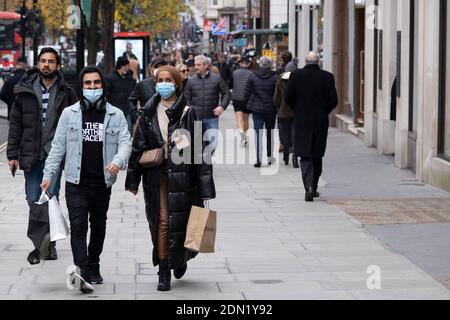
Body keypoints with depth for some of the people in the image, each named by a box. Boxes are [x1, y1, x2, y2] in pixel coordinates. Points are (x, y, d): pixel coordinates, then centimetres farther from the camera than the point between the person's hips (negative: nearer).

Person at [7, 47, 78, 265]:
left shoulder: (66, 93, 3)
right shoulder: (25, 91, 7)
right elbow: (15, 124, 8)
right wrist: (12, 155, 3)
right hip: (31, 155, 2)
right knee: (33, 200, 3)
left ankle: (41, 244, -5)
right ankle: (46, 244, 12)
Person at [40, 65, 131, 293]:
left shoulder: (115, 115, 4)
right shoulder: (69, 114, 4)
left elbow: (125, 143, -2)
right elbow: (58, 146, 6)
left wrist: (118, 162, -23)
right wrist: (48, 174, 1)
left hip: (103, 183, 2)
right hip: (76, 183, -2)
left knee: (98, 227, 15)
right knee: (78, 226, -14)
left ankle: (93, 268, 31)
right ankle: (83, 272, -24)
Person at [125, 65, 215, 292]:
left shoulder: (188, 113, -2)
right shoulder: (149, 113, 6)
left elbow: (199, 150, -3)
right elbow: (138, 148, 9)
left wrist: (205, 187, -6)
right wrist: (132, 181, 6)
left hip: (182, 176, -2)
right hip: (156, 177, 2)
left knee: (180, 221, 2)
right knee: (161, 222, -2)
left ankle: (181, 258, 32)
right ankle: (164, 273, 5)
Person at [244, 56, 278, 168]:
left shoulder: (252, 77, -3)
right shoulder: (274, 77, -8)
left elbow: (247, 93, 1)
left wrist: (247, 107, 11)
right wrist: (278, 108, 6)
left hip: (256, 109, 0)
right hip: (270, 109, 0)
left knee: (258, 133, 1)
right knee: (270, 133, 16)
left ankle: (258, 159, -10)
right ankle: (269, 157, 25)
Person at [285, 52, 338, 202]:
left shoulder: (296, 75, -5)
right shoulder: (327, 77, -4)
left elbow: (288, 98, -4)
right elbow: (333, 101, -5)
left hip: (302, 122, -1)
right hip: (321, 122, 1)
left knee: (305, 156, 0)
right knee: (317, 156, 16)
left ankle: (309, 187, -18)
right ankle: (314, 187, 24)